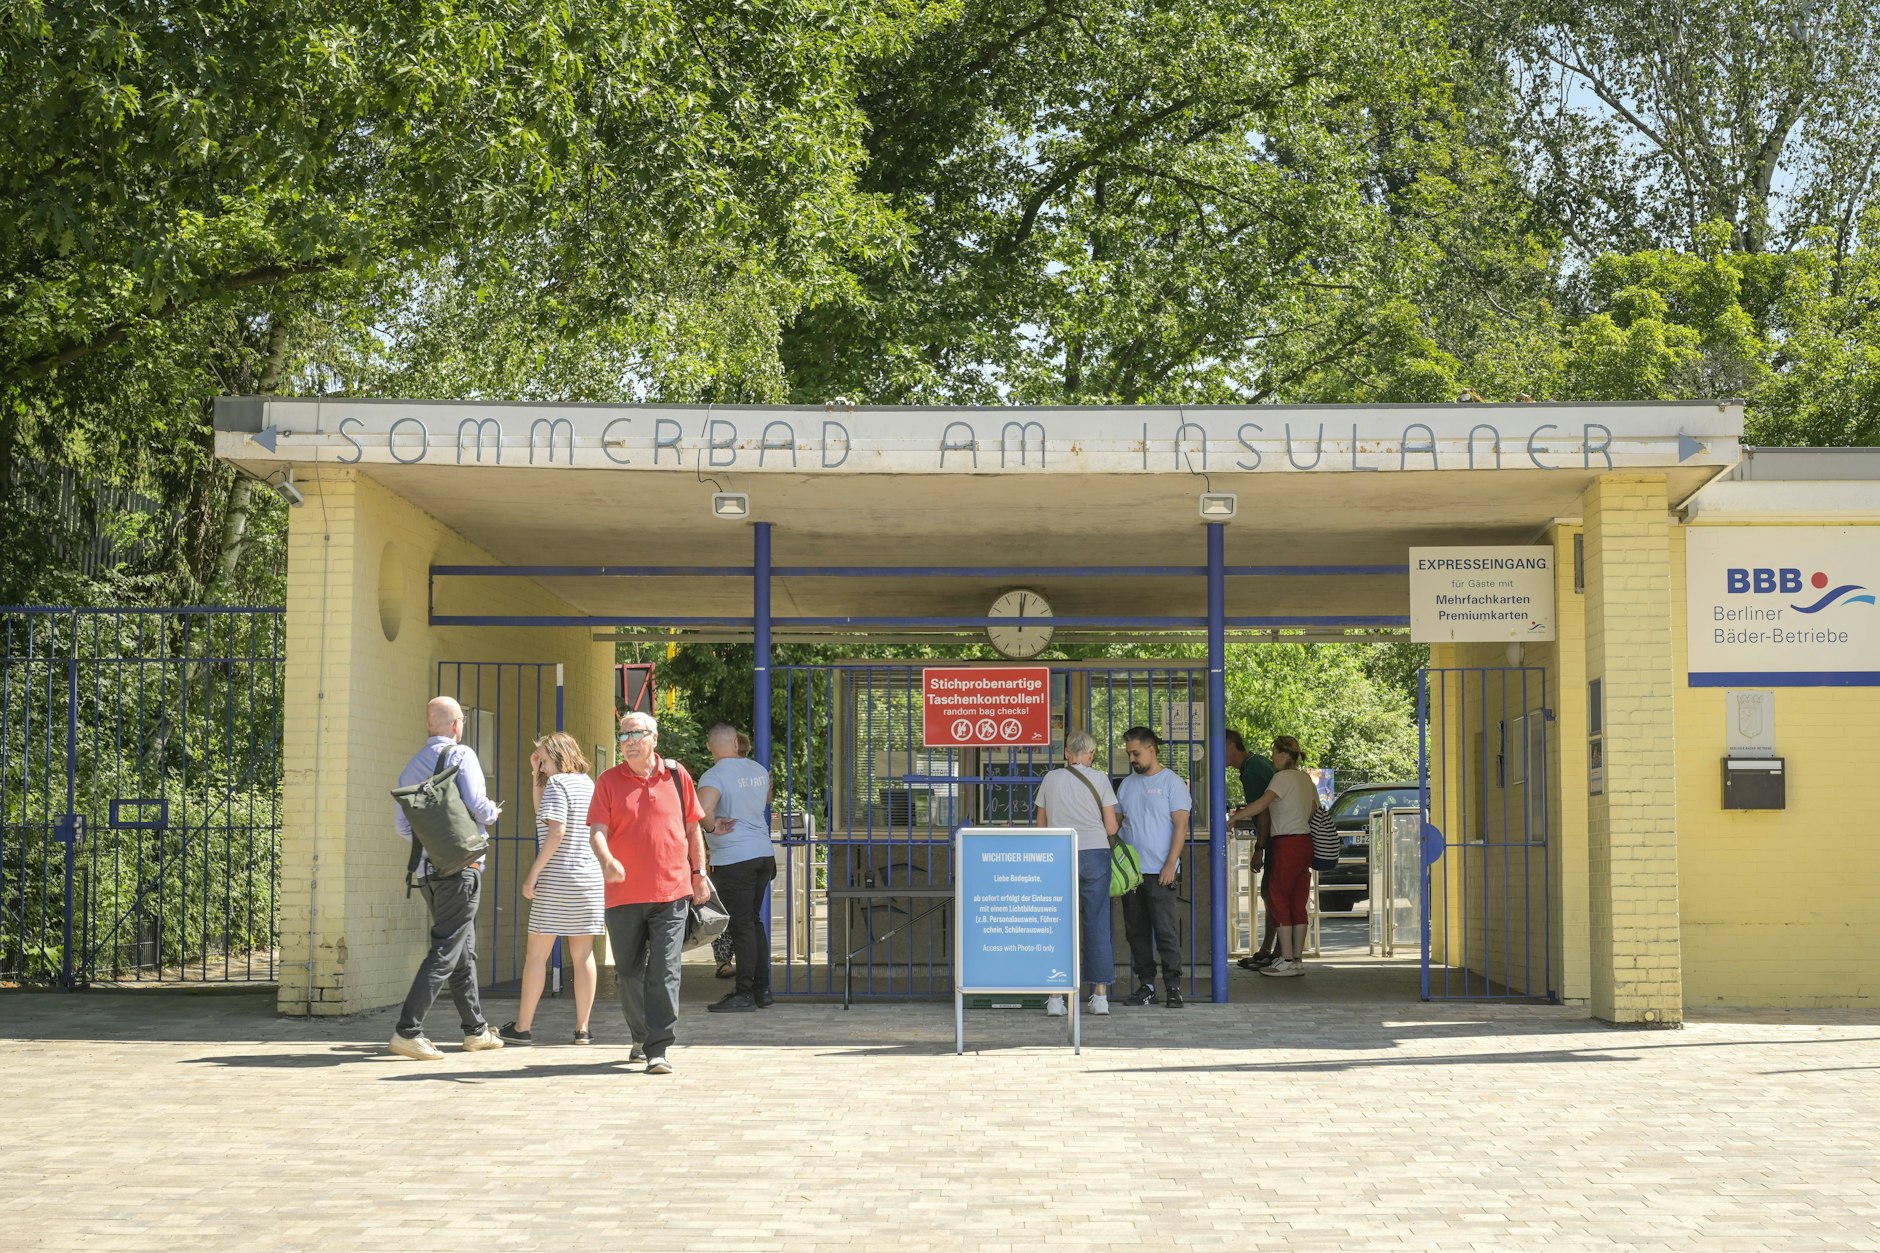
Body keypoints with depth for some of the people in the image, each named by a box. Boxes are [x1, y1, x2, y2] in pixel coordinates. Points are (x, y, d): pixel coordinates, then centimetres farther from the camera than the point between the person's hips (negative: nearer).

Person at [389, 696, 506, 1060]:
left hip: (426, 869, 8)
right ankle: (408, 1031, -15)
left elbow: (403, 825, 12)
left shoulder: (411, 767, 13)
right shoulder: (461, 755, -7)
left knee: (464, 950, 17)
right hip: (459, 867, -8)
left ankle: (475, 1030, 25)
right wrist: (493, 812, 5)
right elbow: (476, 806, -16)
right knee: (446, 951, -8)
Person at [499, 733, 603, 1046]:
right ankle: (582, 1029, 6)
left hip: (557, 879, -7)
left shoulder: (557, 783, -8)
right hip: (590, 878, 7)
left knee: (536, 953, 0)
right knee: (583, 954, 7)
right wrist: (537, 776, 18)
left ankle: (522, 1027, 3)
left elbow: (556, 831, -19)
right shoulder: (587, 782, 14)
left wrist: (533, 873, -16)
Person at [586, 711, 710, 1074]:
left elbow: (692, 827, 14)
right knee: (628, 974, 9)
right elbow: (597, 830, -6)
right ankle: (641, 1037, 29)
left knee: (664, 972, -8)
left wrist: (699, 873, 12)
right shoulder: (609, 781, 4)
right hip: (624, 893, 1)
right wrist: (606, 860, -26)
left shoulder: (676, 775, 6)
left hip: (671, 893, -1)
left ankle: (659, 1048, -6)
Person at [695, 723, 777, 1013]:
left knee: (741, 925, -4)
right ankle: (762, 989, 18)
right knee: (754, 921, 15)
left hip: (734, 860, -7)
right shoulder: (759, 770, 9)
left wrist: (714, 826, -14)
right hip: (764, 854, 7)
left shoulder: (715, 776, -14)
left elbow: (702, 809, -33)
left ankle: (744, 994, -2)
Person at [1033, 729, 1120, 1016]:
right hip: (1095, 853, -1)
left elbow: (1041, 825, 9)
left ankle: (1056, 997, 1)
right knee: (1097, 924, 6)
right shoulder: (1099, 779, 0)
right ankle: (1100, 995, 7)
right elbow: (1111, 827, 0)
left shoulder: (1051, 779, 5)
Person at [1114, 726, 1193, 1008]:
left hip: (1159, 871, -6)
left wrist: (1170, 864, -15)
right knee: (1136, 931, 6)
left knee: (1164, 930, -7)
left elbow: (1181, 825, -7)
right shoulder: (1127, 784, 15)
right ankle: (1146, 985, 13)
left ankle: (1174, 986, -3)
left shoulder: (1171, 782, -2)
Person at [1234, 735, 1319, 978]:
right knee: (1297, 903, 9)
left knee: (1278, 900, -3)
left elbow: (1261, 805, -22)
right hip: (1305, 843, 9)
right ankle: (1296, 960, 10)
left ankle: (1287, 960, -4)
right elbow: (1315, 811, 20)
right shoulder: (1305, 778, 16)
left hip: (1288, 845, -9)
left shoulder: (1284, 777, -10)